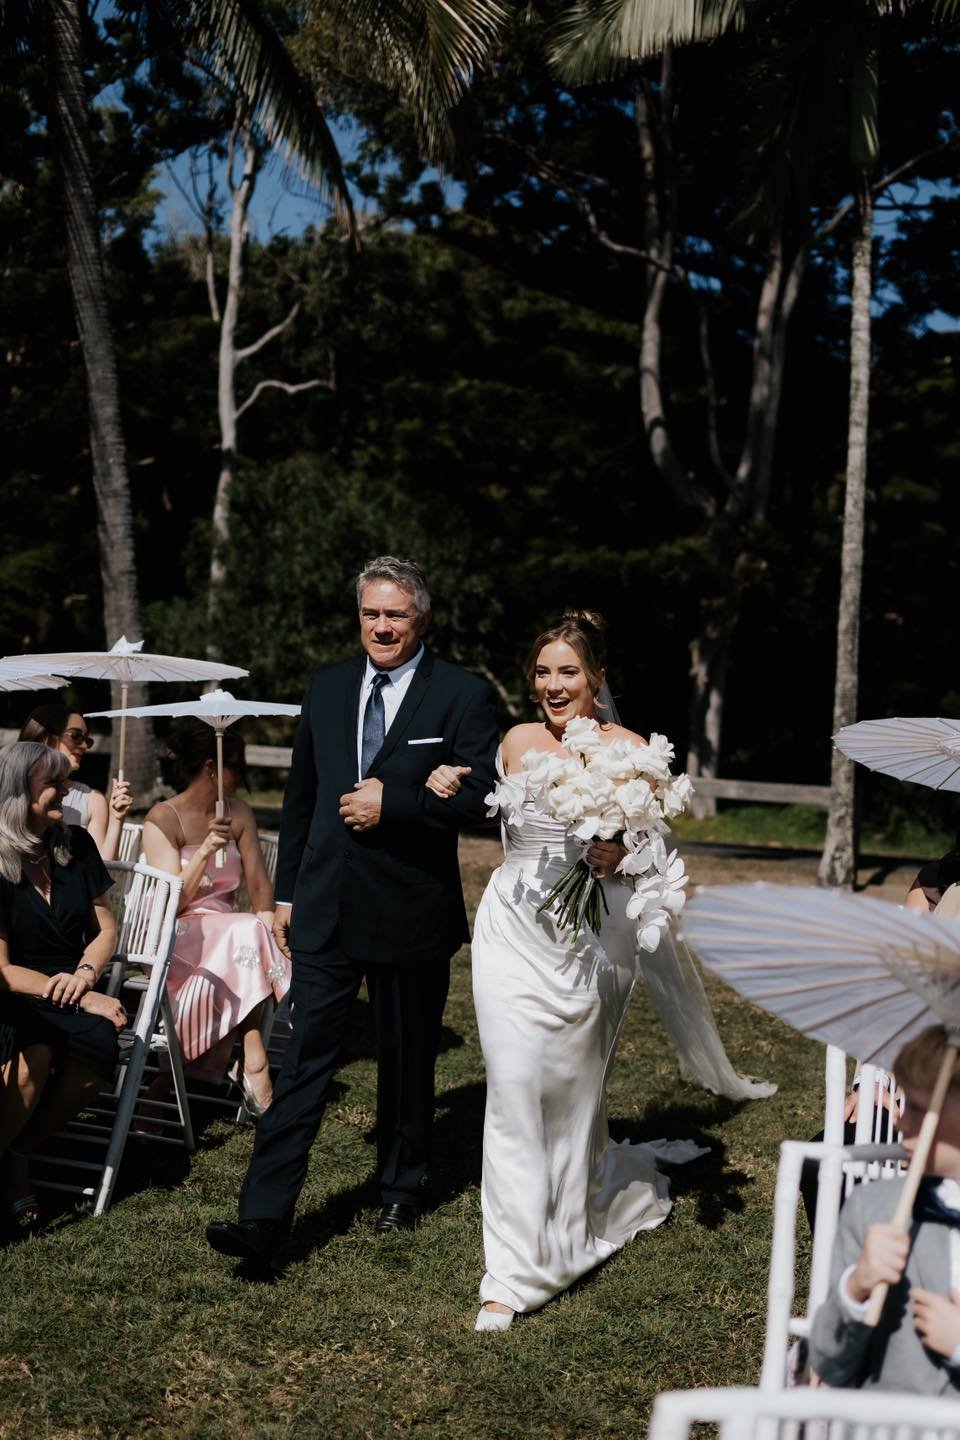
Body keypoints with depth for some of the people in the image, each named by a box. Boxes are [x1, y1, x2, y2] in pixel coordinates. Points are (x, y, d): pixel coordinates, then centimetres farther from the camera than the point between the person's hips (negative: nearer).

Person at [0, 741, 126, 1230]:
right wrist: (87, 1000, -19)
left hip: (70, 993, 4)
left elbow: (105, 929, 12)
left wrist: (84, 975, -11)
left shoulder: (76, 845, 6)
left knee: (100, 1044, -29)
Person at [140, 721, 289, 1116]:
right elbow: (172, 900, -15)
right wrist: (206, 850, -28)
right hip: (175, 936, -5)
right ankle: (255, 1067, -31)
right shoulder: (163, 819, -8)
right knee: (246, 936, -32)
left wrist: (268, 921, -18)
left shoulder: (239, 813, 9)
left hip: (229, 933, 5)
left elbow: (259, 885, 2)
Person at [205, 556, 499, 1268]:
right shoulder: (326, 686, 9)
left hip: (411, 912, -3)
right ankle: (265, 1217, -1)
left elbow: (482, 793, -15)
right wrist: (287, 890, 13)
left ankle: (401, 1192, 33)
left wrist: (390, 802, -19)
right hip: (326, 909, 3)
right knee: (303, 1059, -1)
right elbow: (301, 795, 14)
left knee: (408, 1064, 14)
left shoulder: (464, 695, -6)